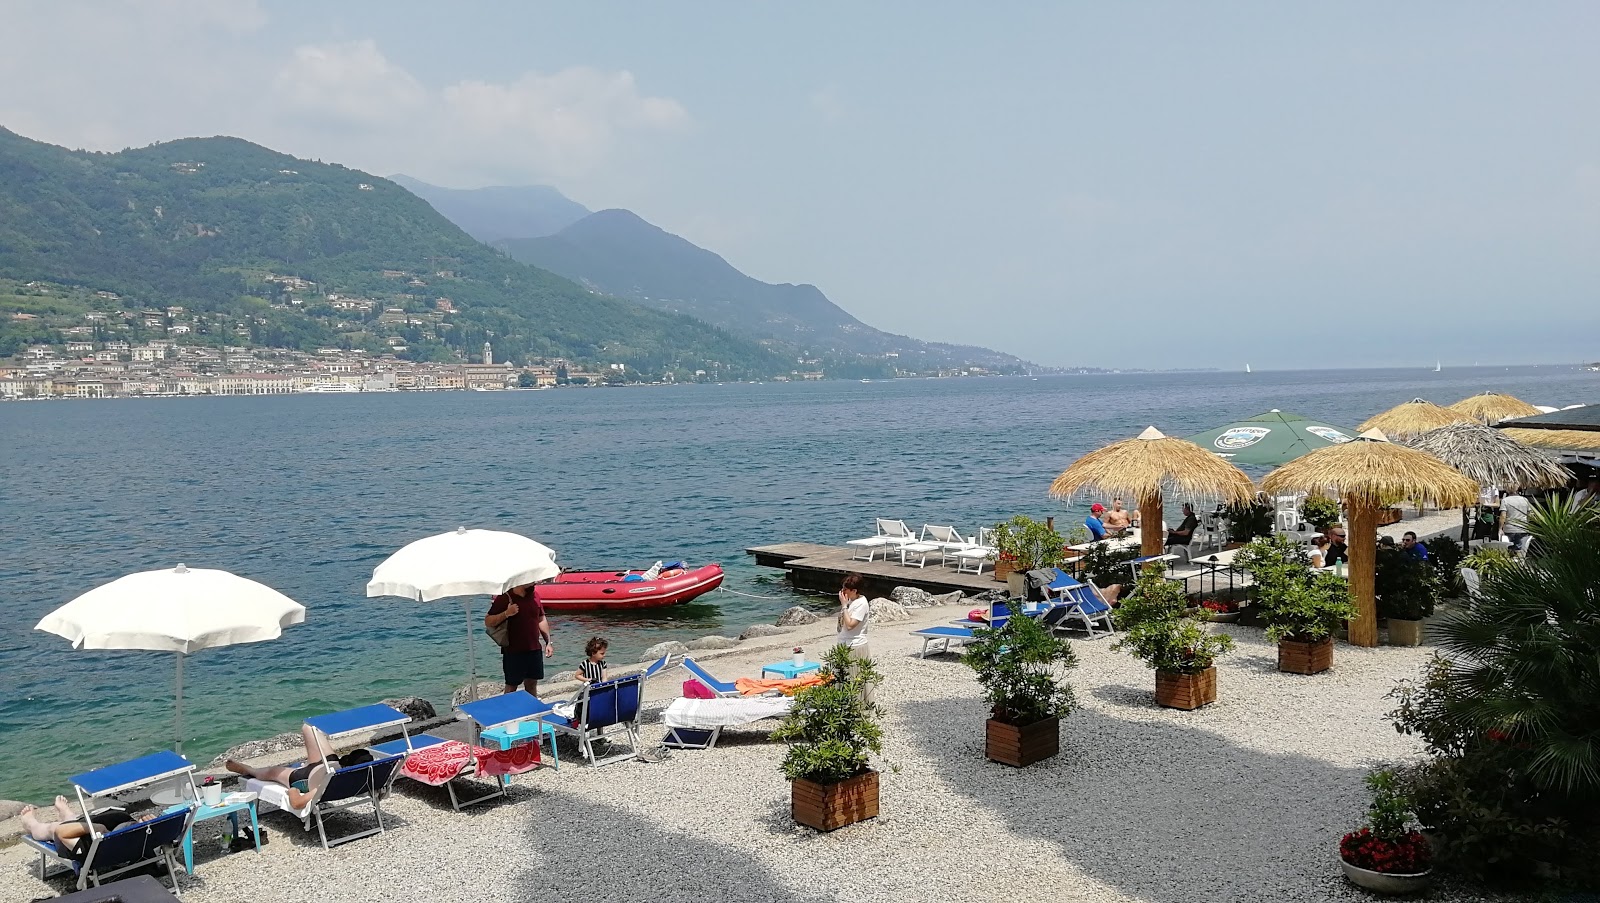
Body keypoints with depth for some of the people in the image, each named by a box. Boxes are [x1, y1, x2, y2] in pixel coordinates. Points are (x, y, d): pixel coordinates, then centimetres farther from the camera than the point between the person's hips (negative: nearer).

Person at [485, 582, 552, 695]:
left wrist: (548, 642, 12)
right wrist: (506, 614, -25)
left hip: (535, 649, 5)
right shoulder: (505, 598, -11)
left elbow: (541, 619, 15)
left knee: (532, 683, 12)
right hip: (513, 652, -5)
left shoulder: (534, 594, 6)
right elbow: (488, 622, -10)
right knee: (511, 686, 4)